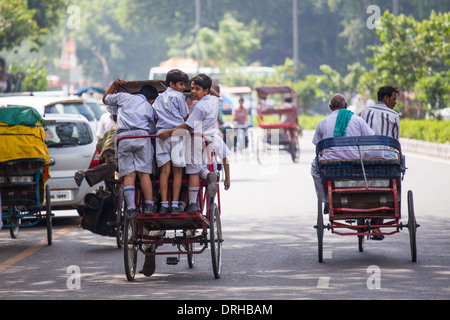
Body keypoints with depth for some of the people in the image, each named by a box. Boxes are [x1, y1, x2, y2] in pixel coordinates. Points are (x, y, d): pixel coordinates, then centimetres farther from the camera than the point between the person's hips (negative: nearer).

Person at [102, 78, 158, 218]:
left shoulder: (124, 96, 18)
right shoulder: (149, 108, 21)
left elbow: (106, 99, 34)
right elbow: (152, 130, 25)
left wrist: (114, 84, 40)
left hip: (123, 137, 0)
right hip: (142, 136, 0)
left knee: (128, 174, -2)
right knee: (144, 172, 3)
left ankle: (131, 208, -9)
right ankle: (149, 205, -2)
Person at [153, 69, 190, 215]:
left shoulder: (158, 99, 20)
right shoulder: (179, 96, 3)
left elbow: (155, 118, 19)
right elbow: (185, 117, 7)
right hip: (177, 134, -5)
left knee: (165, 170, 2)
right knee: (177, 170, -1)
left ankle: (164, 204, -5)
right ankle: (175, 204, -4)